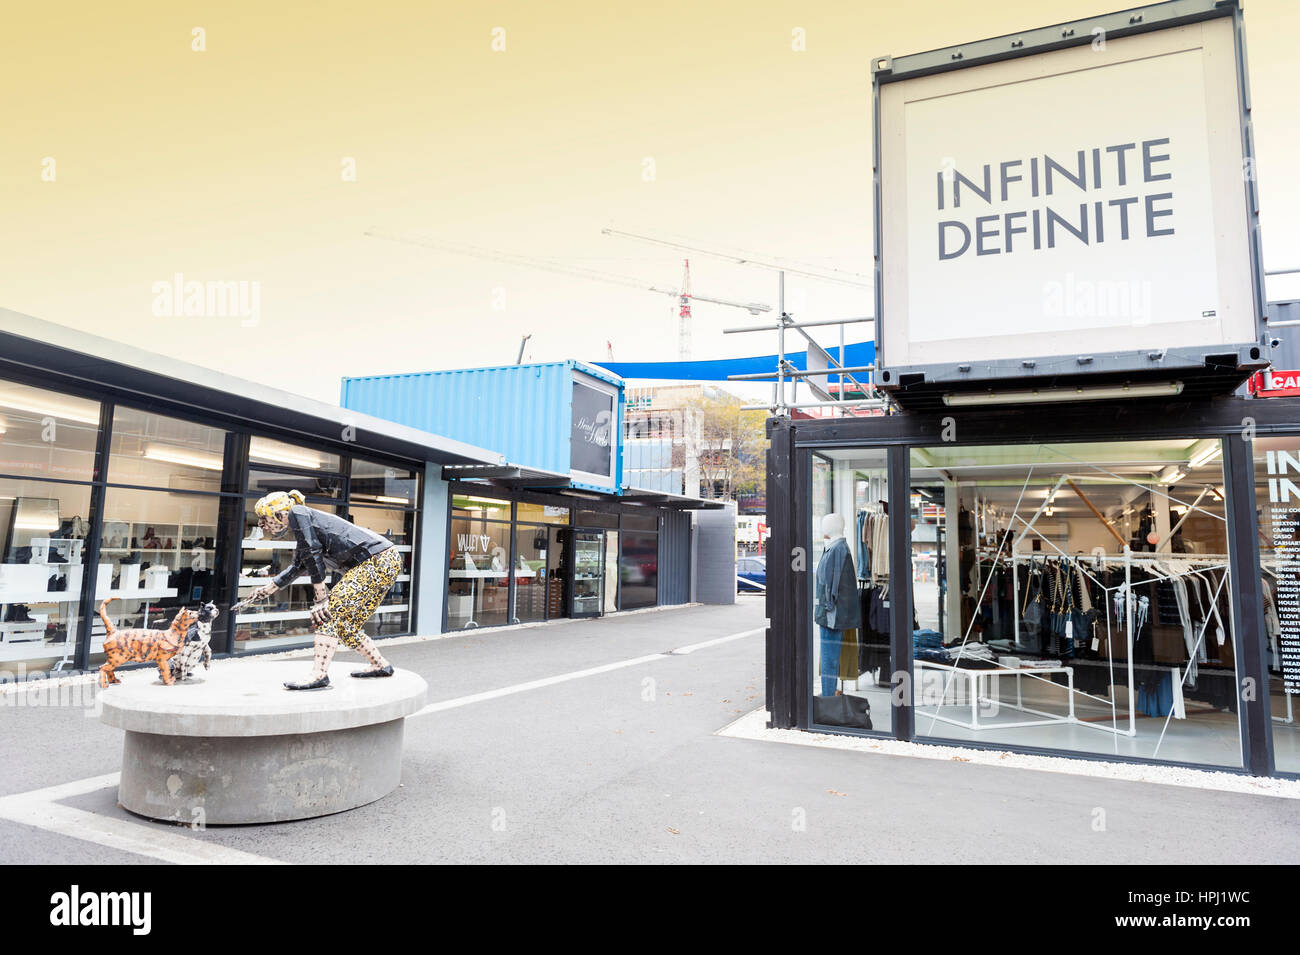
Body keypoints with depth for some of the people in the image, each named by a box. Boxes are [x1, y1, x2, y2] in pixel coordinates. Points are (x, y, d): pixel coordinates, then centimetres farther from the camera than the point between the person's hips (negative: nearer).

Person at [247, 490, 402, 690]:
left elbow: (313, 557, -11)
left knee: (330, 612, -13)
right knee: (343, 625, 14)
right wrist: (269, 588, 47)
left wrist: (321, 598, -10)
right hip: (385, 561, 9)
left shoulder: (297, 513, -4)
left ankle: (319, 676, -14)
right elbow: (297, 567, 38)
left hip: (379, 560, -9)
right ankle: (381, 666, 24)